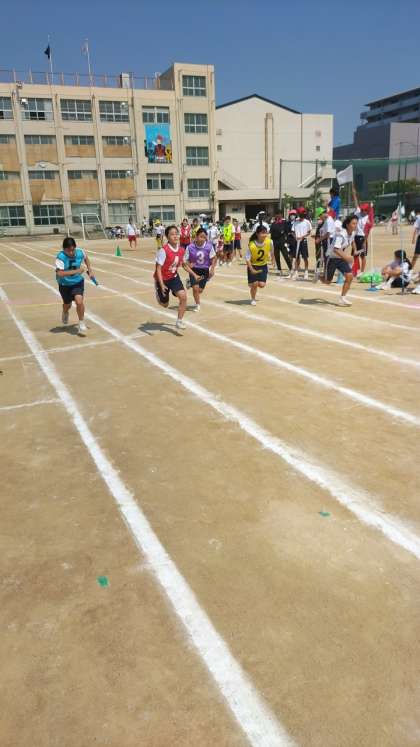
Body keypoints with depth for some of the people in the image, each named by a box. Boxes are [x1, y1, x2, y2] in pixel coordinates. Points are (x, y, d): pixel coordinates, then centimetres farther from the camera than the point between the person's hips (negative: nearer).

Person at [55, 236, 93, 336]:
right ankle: (65, 313, 57)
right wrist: (76, 271, -41)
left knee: (79, 301, -21)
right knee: (67, 304, 18)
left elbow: (85, 257, 11)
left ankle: (81, 324, -1)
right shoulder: (60, 257, -27)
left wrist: (90, 270, 7)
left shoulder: (80, 252, -16)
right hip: (64, 284, -1)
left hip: (77, 282, 1)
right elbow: (59, 273, -40)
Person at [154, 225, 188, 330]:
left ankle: (179, 321, -2)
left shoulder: (181, 250, -9)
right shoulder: (163, 250, -26)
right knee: (165, 304, 12)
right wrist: (161, 285, -31)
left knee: (183, 296, -18)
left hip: (174, 277, 4)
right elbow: (158, 268, -23)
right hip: (163, 279, -4)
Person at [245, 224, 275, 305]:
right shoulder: (252, 245, -27)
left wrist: (272, 260, 16)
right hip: (253, 265, -3)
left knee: (261, 284, -5)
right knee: (254, 284, -6)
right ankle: (253, 299, 21)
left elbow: (272, 251, 4)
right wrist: (251, 269, -29)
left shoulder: (269, 242, -19)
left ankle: (252, 285, 33)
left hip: (263, 265, 3)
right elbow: (247, 258, -20)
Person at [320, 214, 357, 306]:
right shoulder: (341, 234, -29)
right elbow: (336, 249, -41)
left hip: (342, 257, 7)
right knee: (327, 282, 3)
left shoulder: (353, 233, -5)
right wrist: (346, 257, -52)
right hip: (332, 257, -7)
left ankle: (342, 299, 1)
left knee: (349, 276, -10)